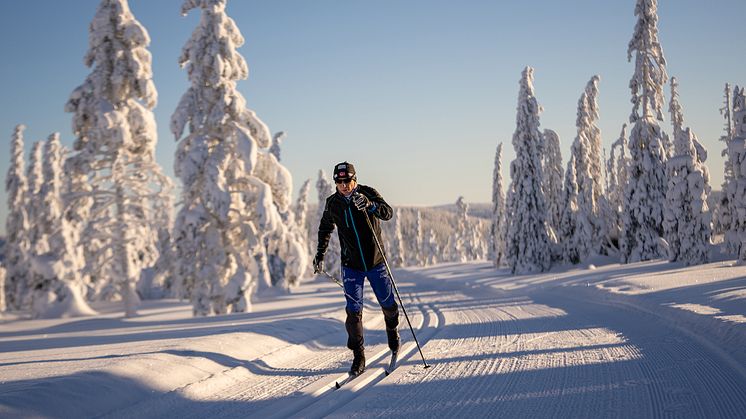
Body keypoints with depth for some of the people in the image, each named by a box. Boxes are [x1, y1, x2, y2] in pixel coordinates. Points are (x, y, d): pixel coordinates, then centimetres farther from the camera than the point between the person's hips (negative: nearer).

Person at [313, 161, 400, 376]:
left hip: (376, 262, -1)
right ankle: (358, 356, 4)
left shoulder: (368, 193, -12)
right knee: (354, 311, -7)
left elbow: (388, 213, -27)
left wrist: (369, 205, -45)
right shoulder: (333, 203, -4)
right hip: (351, 265, 1)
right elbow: (325, 229, 13)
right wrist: (320, 255, 12)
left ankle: (392, 330, 42)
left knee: (388, 304, 10)